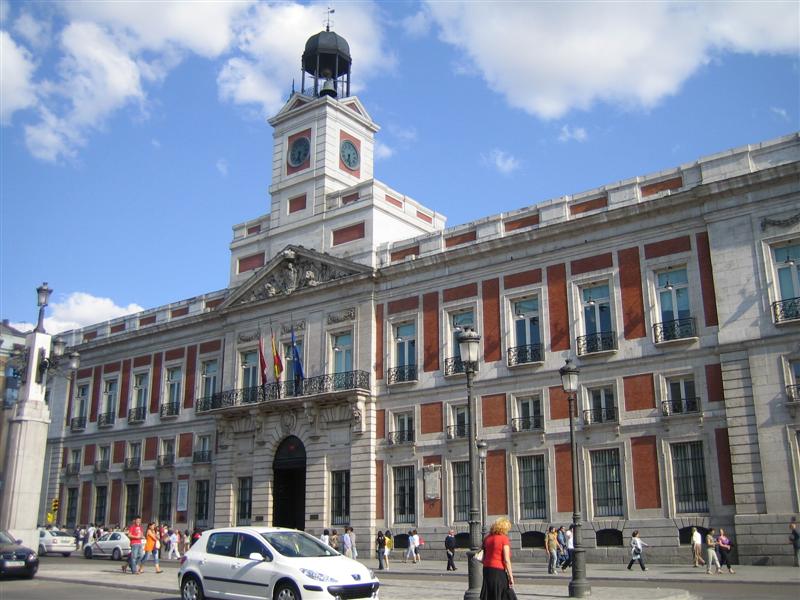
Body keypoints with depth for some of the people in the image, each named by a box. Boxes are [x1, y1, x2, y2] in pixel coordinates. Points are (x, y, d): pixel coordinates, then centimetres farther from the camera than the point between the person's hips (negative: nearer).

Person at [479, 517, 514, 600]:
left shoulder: (487, 538, 9)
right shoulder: (504, 538, -9)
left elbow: (483, 558, 11)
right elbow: (506, 560, -13)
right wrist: (511, 576, -10)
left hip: (486, 569, 6)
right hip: (499, 571, -6)